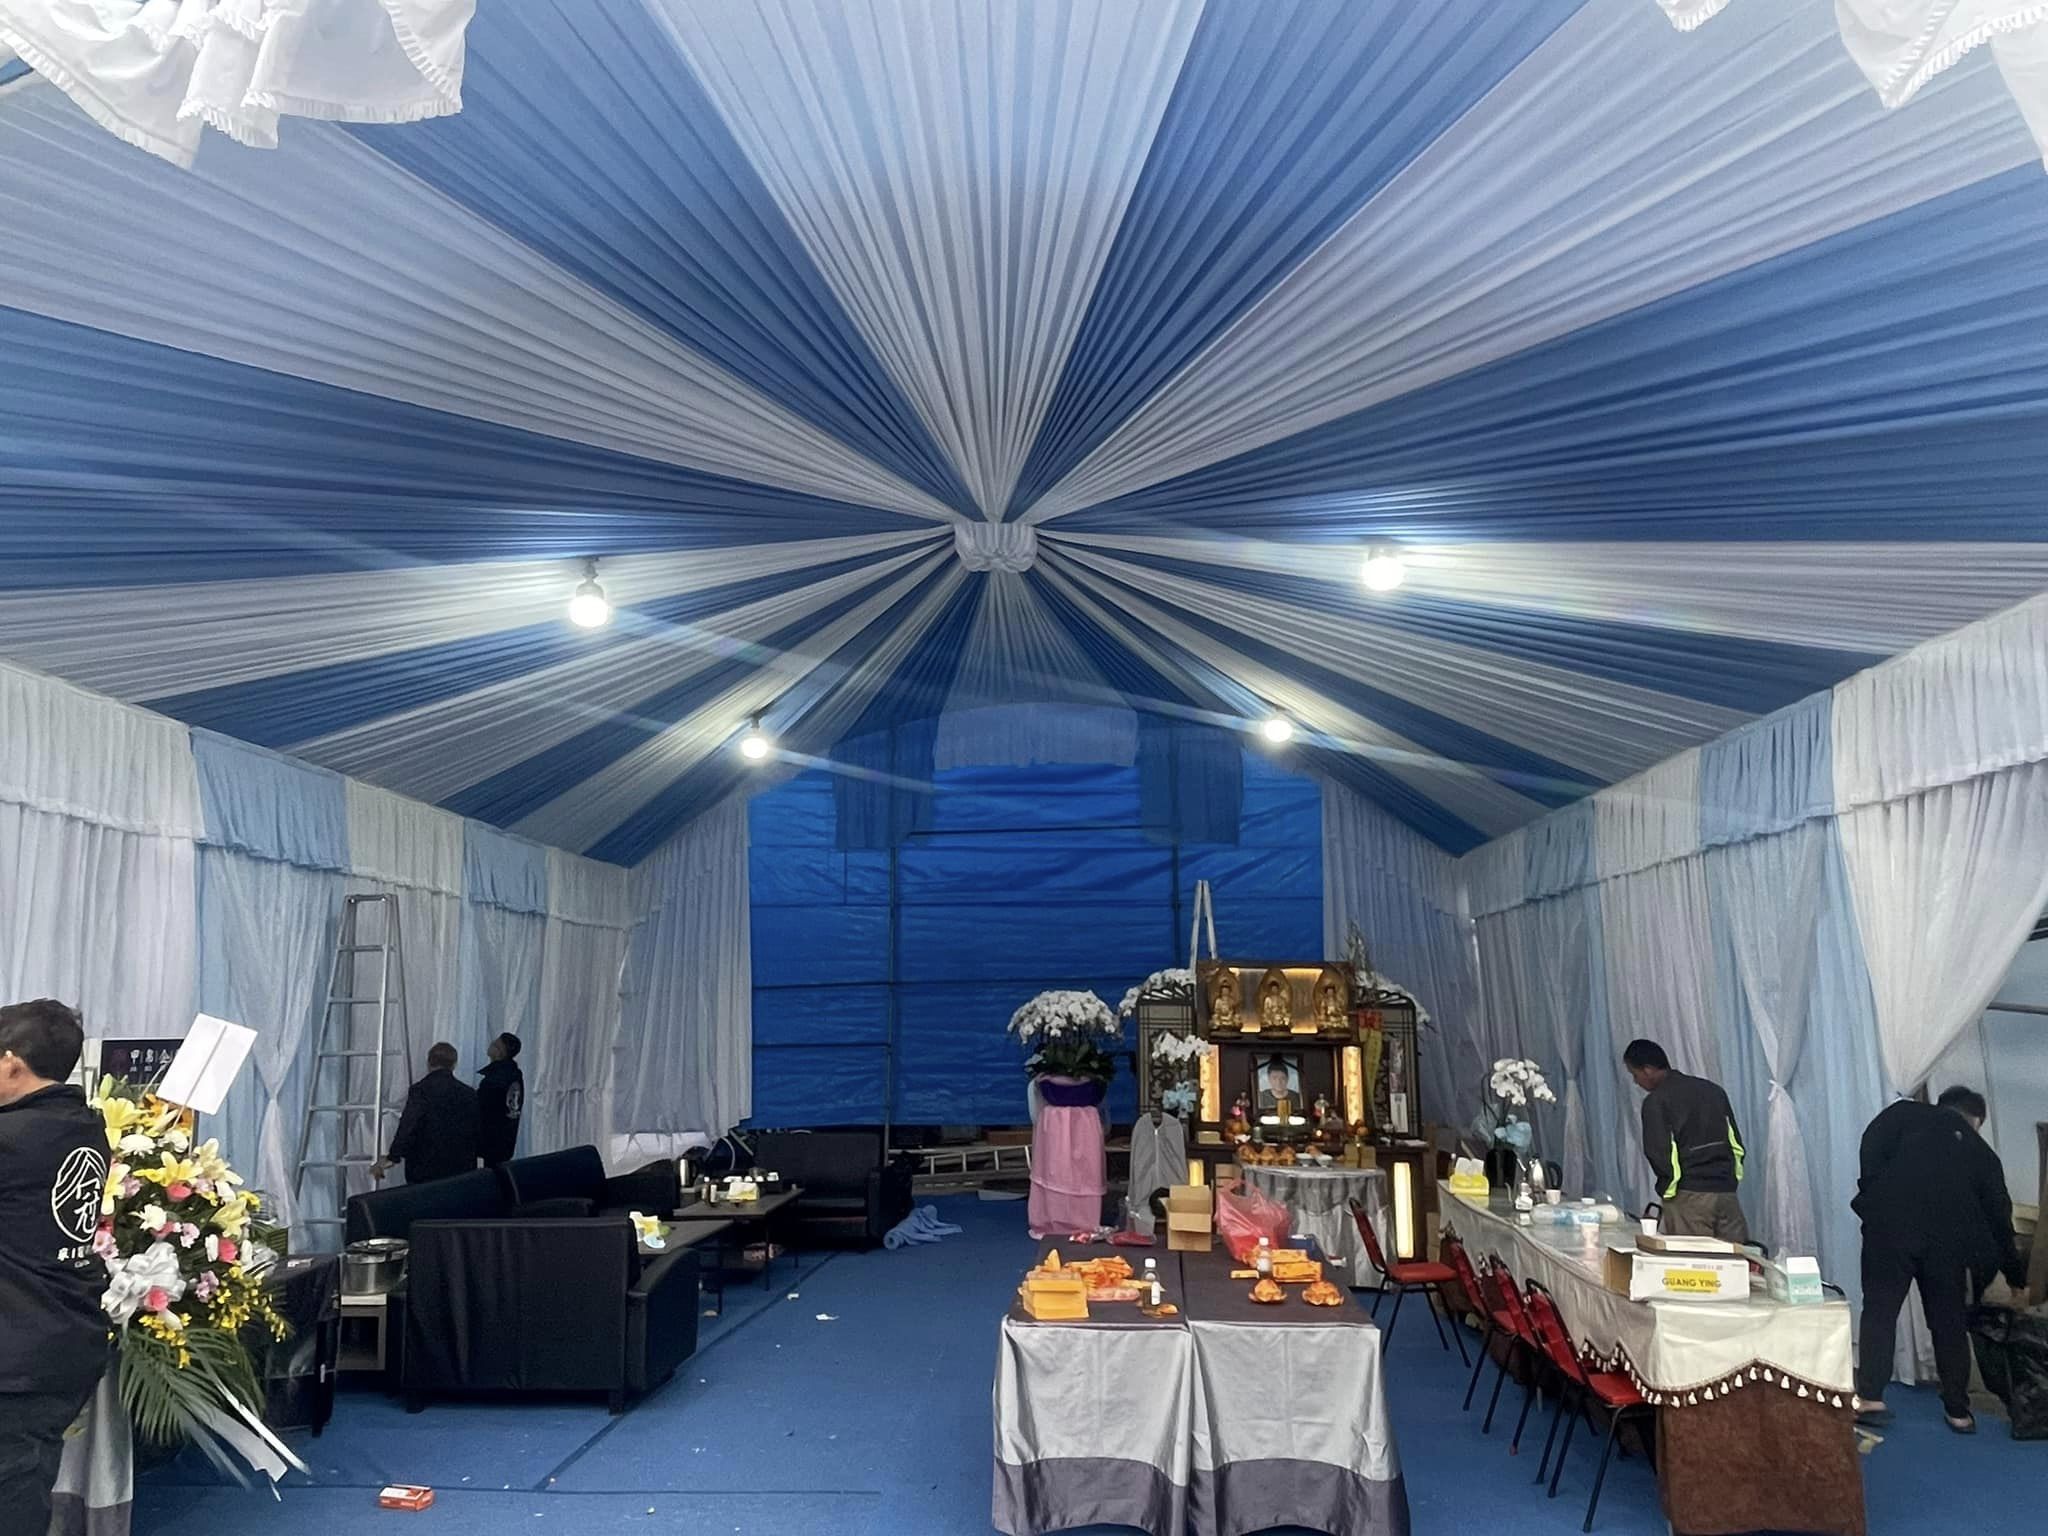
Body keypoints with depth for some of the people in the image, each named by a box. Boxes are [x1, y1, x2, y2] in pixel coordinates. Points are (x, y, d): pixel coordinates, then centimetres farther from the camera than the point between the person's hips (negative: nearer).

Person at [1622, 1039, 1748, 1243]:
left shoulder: (1656, 1102, -6)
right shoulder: (1713, 1090, 13)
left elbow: (1659, 1153, -11)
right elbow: (1736, 1144, 13)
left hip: (1689, 1197, -5)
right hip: (1726, 1193, 5)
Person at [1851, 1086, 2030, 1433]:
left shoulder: (1907, 1113, 20)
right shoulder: (1982, 1152, 25)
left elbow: (1872, 1143, 0)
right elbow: (1999, 1217, 26)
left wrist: (1872, 1193, 6)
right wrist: (2017, 1278, 36)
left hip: (1892, 1225, -2)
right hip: (1949, 1239, 2)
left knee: (1880, 1310, 2)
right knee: (1950, 1323, 13)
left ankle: (1870, 1396, -6)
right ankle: (1958, 1411, 18)